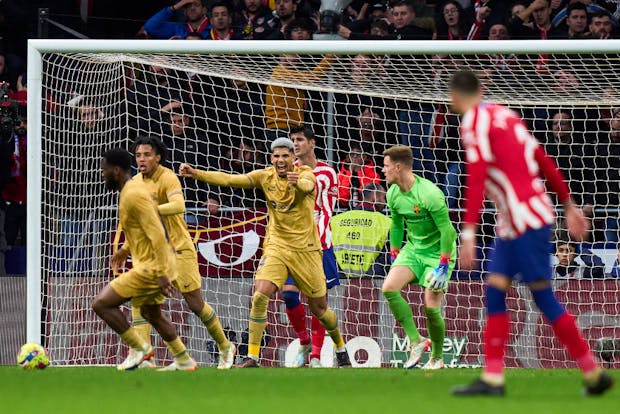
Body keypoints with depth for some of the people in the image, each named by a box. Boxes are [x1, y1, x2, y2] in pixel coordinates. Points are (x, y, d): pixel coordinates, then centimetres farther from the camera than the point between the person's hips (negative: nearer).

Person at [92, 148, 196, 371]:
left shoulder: (133, 195, -19)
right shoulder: (131, 190, 13)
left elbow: (157, 233, -24)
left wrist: (162, 273, -25)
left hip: (150, 268, -11)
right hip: (153, 267, 11)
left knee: (101, 304, -10)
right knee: (151, 313, 26)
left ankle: (140, 348, -1)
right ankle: (184, 360, 31)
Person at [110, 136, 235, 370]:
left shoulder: (167, 178, -16)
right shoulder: (136, 182, 7)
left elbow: (178, 206, -35)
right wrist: (126, 249, 19)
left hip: (178, 248, -6)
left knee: (195, 303, 2)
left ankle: (225, 347, 23)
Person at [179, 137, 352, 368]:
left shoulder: (305, 173, -10)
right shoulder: (266, 177, -1)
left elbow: (307, 185, -35)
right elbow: (230, 180, -9)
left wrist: (298, 182, -60)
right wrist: (196, 174, -22)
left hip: (305, 249, -2)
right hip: (276, 247, 2)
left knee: (319, 308, 7)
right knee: (260, 296, -19)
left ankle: (341, 349, 34)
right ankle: (252, 358, -15)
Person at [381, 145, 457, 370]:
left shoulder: (429, 194, -24)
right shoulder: (393, 194, -1)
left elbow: (447, 231, -22)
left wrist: (443, 267, -23)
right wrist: (394, 259, 19)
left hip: (438, 251, -7)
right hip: (413, 248, 7)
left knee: (431, 307, -12)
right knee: (389, 288, -16)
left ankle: (437, 357, 11)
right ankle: (416, 341, -7)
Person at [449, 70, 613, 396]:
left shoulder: (474, 122, -9)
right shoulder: (504, 115, 16)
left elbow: (476, 180, -20)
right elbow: (545, 163, 20)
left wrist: (468, 234, -24)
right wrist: (569, 205, 26)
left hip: (525, 219, -9)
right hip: (512, 223, 9)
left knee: (543, 296, -5)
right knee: (494, 291, 7)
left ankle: (593, 373, -1)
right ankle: (492, 378, 3)